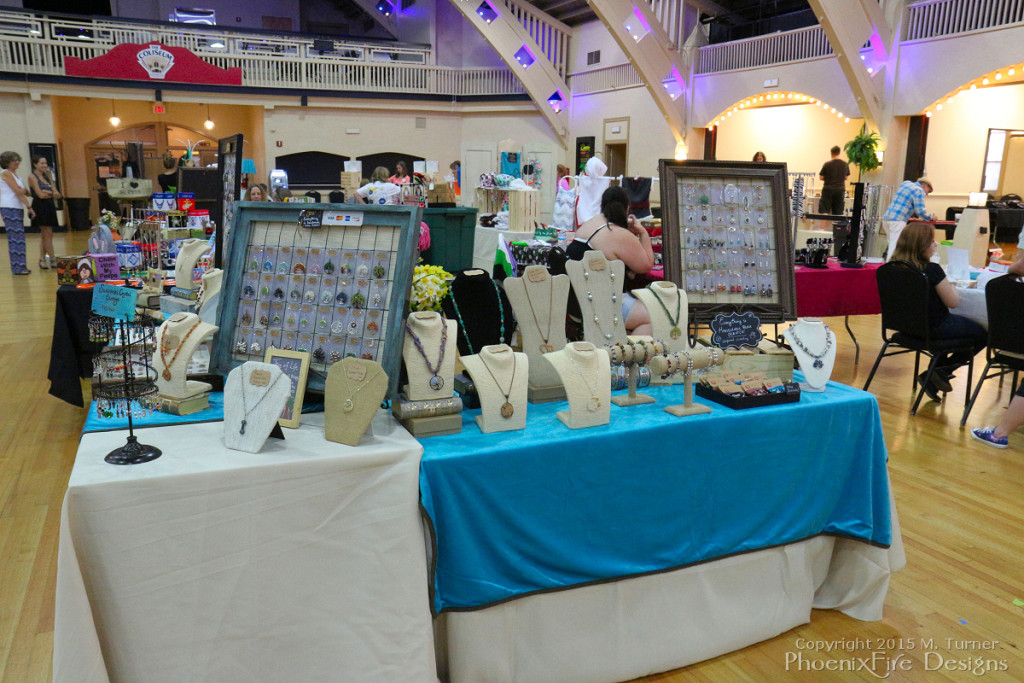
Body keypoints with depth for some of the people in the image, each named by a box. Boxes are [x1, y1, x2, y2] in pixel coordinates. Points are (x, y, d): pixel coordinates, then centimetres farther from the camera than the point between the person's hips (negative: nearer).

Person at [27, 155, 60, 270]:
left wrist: (48, 192, -10)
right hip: (40, 207, -7)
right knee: (48, 234, -7)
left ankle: (42, 260, 15)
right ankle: (52, 260, -3)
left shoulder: (47, 177, 16)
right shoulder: (32, 177, -5)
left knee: (45, 235, 10)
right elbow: (40, 195, -14)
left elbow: (58, 195, 7)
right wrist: (52, 194, 1)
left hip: (49, 207, 7)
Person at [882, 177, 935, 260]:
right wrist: (930, 217, 8)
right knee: (895, 246, -12)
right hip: (898, 220, -8)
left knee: (892, 243, 14)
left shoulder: (905, 183, 22)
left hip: (886, 218, 8)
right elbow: (920, 211, -9)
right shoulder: (919, 191, -3)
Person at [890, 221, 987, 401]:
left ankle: (938, 371, 29)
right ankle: (941, 372, 8)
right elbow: (953, 302, -14)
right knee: (982, 334, 15)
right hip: (934, 328, -7)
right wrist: (950, 285, 3)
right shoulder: (932, 270, -24)